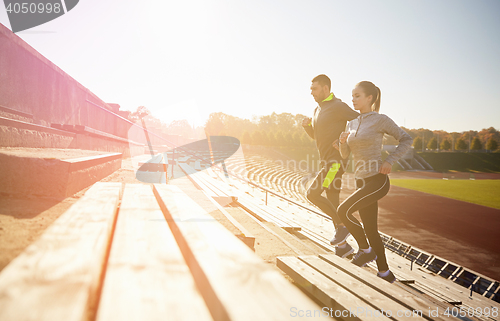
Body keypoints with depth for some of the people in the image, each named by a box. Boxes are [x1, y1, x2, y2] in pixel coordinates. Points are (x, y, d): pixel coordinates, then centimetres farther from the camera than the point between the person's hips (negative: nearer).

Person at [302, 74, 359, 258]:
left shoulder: (338, 107, -12)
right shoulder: (318, 110, 16)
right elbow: (314, 135, 23)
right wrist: (307, 125, 4)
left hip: (336, 161, -9)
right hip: (327, 161, 9)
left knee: (312, 194, -17)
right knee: (332, 204, 10)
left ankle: (342, 225, -3)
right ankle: (342, 246, 19)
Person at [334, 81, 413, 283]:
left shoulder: (380, 119, -7)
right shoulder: (352, 123, 13)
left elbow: (406, 139, -1)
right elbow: (345, 154, 15)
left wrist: (389, 161, -12)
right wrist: (342, 141, -7)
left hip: (378, 181, -8)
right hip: (363, 182, 8)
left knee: (343, 211, -19)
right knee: (370, 230, 10)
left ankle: (366, 250, 2)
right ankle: (385, 273, 24)